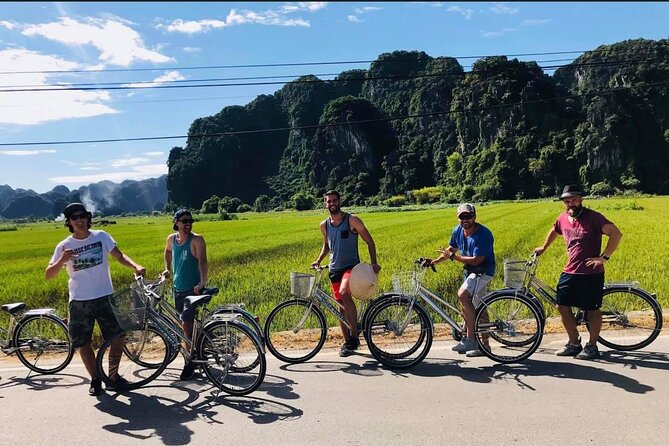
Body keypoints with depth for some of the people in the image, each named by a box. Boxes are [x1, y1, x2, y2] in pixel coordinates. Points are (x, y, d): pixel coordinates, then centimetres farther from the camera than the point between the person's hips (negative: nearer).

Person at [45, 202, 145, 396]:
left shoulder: (101, 237, 0)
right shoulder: (64, 246, -3)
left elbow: (119, 256, -2)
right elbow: (48, 275, -4)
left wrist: (136, 266, -21)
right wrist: (62, 260, -23)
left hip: (105, 297, 1)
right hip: (79, 302, 0)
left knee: (118, 337, 2)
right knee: (83, 343, 6)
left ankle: (113, 375, 22)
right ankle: (95, 379, 23)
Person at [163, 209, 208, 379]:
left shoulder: (197, 240, -12)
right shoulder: (171, 239, 5)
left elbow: (202, 261, -24)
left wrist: (202, 282, -37)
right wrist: (167, 269, 21)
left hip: (193, 289, -6)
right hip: (177, 288, 6)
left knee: (187, 324, -11)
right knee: (186, 324, 13)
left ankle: (191, 363, 2)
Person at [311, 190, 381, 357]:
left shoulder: (352, 220, -7)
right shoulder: (324, 225, 7)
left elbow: (369, 241, -3)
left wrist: (373, 262, -14)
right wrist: (319, 260, 7)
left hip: (351, 266, -5)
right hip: (334, 269, 5)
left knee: (344, 293, -31)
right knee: (341, 305, 8)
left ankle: (354, 335, -22)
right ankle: (347, 342, 21)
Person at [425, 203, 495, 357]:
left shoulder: (483, 234, -24)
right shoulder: (457, 231, -2)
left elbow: (477, 260, -28)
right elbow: (451, 249, 11)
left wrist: (453, 257, -27)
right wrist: (435, 261, -2)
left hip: (483, 271, -8)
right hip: (470, 271, 8)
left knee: (463, 294, -26)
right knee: (477, 308, 12)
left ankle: (470, 338, -17)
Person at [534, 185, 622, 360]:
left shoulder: (593, 217, -12)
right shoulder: (563, 219, 5)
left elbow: (616, 234, -17)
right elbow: (554, 231, 27)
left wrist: (604, 257, -19)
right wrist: (543, 248, 34)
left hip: (591, 273, -6)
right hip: (569, 272, 6)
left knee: (592, 309, 5)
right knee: (562, 307, 6)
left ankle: (592, 346, 19)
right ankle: (574, 343, 20)